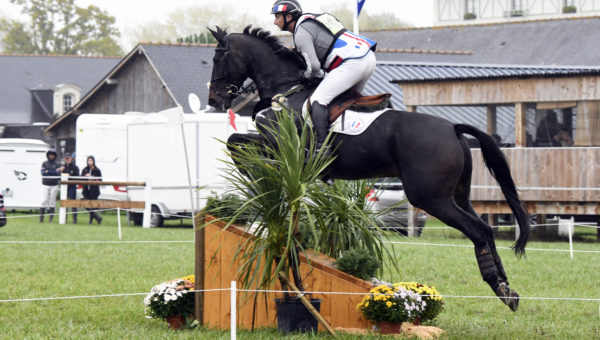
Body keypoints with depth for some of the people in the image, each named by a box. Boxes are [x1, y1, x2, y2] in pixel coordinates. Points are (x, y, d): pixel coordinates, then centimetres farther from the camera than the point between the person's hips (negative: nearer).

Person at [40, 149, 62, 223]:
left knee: (52, 201, 0)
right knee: (44, 200, -8)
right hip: (45, 185, 0)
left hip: (54, 185, 0)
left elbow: (58, 173, -6)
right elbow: (43, 172, -6)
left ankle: (51, 218, 3)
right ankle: (41, 218, -4)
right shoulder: (44, 164, 8)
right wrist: (54, 172, -13)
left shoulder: (57, 164, 6)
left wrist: (48, 171, -15)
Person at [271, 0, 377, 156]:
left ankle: (322, 147, -21)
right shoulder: (311, 20, 24)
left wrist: (305, 75, 8)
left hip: (353, 63, -10)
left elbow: (314, 66, -11)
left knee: (318, 100, -11)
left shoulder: (301, 34, -5)